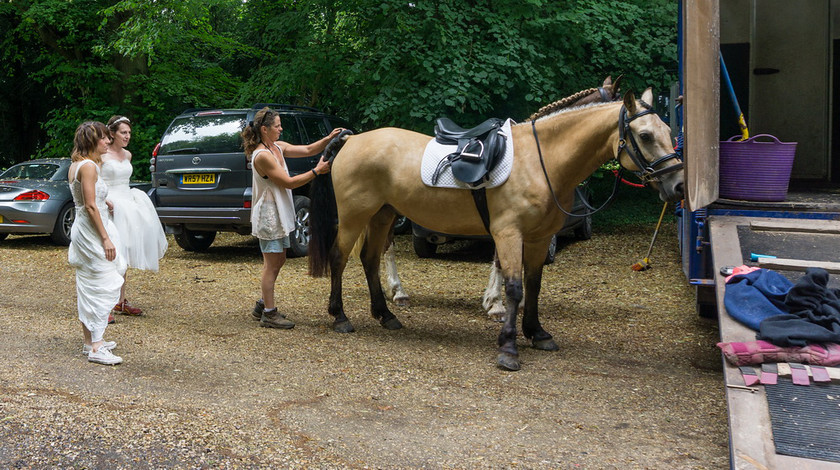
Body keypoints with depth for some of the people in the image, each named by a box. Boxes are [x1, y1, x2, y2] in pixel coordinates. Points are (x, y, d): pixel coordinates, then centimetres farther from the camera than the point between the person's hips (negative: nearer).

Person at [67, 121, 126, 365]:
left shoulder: (76, 165, 13)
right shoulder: (88, 166, -17)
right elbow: (90, 206, -20)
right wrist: (106, 238, -20)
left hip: (82, 230, 11)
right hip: (91, 232, -11)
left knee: (88, 288, 15)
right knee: (102, 287, -9)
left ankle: (90, 340, 25)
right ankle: (96, 347, -9)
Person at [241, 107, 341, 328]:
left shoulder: (278, 147, 8)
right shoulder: (262, 156, -21)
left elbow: (308, 150, 11)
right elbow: (289, 182, -20)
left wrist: (329, 139, -2)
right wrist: (316, 171, -17)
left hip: (279, 215, 10)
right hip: (268, 216, -10)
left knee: (279, 260, 17)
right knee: (272, 263, -3)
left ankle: (263, 306, 28)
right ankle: (269, 314, 5)